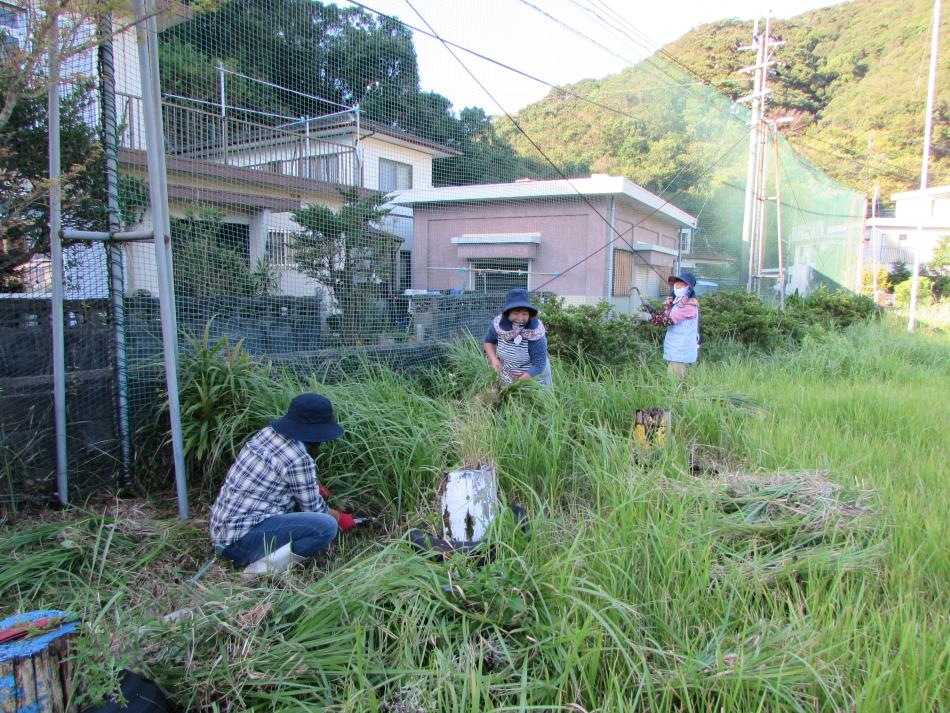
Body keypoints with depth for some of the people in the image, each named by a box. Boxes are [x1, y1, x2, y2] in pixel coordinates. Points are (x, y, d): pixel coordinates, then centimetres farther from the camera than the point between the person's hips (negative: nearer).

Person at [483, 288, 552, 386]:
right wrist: (494, 359, -12)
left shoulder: (535, 333, -28)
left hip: (533, 381, -4)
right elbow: (489, 341, 5)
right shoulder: (498, 324, -15)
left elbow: (538, 366, -25)